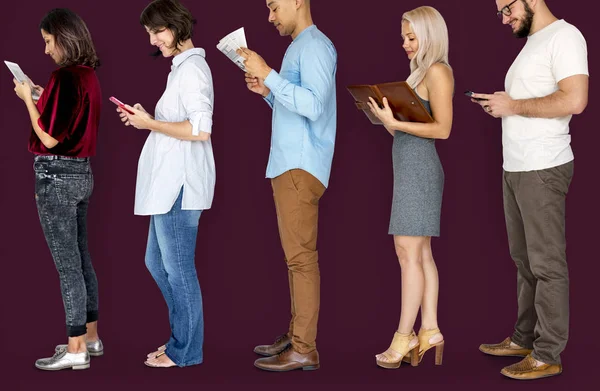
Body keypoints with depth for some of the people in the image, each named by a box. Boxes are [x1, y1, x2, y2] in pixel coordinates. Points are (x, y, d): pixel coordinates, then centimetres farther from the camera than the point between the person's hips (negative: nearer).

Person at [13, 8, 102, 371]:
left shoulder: (64, 77, -18)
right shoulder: (89, 75, 8)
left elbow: (49, 138, -18)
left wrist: (28, 100, -6)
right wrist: (42, 97, 13)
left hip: (56, 175, -9)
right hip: (81, 172, 9)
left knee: (67, 263, -3)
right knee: (81, 258, 16)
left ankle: (76, 350, 4)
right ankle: (90, 337, 25)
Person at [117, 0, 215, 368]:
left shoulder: (192, 68, -13)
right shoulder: (183, 67, 18)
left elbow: (200, 129, -23)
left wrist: (151, 124, -14)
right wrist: (144, 119, 8)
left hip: (179, 184, -11)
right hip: (169, 183, 11)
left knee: (178, 268, -1)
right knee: (158, 262, 18)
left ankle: (185, 350, 11)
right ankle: (184, 336, 29)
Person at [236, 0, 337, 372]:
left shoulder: (316, 46, -10)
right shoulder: (298, 48, 20)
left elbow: (313, 105, -23)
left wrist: (269, 75, -20)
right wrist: (267, 92, 8)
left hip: (301, 167, -10)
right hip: (288, 164, 10)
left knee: (301, 256, -9)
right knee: (296, 256, 12)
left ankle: (305, 350, -6)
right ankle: (295, 335, 18)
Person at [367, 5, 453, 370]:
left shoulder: (438, 71, -10)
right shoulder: (421, 71, 16)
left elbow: (442, 128, -16)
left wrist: (396, 123, -19)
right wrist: (386, 116, 1)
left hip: (419, 168, -9)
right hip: (410, 167, 9)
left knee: (408, 252, -8)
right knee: (421, 253, 8)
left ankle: (404, 337, -4)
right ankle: (429, 331, 12)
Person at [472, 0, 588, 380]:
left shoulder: (564, 36, -11)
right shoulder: (532, 42, 19)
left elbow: (574, 100, -23)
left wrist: (514, 106, -16)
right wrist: (502, 103, 9)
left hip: (543, 170, -10)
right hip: (516, 167, 10)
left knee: (547, 263, -3)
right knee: (524, 259, 15)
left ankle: (548, 355, 3)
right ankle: (525, 338, 25)